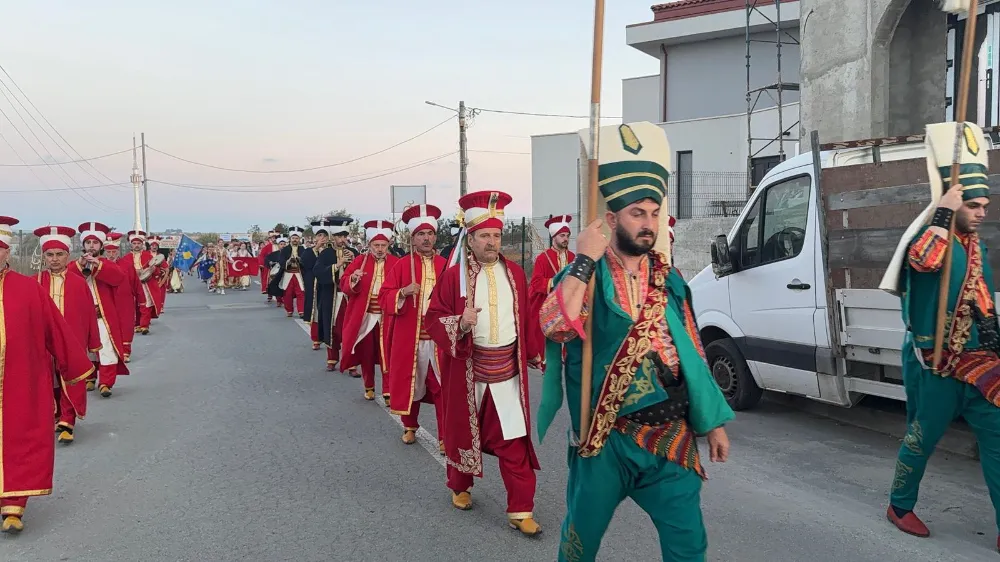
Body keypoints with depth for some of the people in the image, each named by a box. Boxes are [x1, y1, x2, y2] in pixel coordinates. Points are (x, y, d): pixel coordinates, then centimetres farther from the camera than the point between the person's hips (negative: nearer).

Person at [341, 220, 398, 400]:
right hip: (364, 316, 1)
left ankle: (388, 391, 3)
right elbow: (344, 285, -3)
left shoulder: (396, 263, 0)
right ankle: (369, 387, 27)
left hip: (387, 317, -1)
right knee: (366, 353, 11)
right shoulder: (359, 262, 2)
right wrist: (353, 279, -23)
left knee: (387, 354, -1)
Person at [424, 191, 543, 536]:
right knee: (463, 431, 14)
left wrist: (531, 352, 13)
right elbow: (433, 317, -6)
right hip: (467, 369, -1)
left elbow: (525, 317, 10)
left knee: (514, 440, -1)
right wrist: (460, 323, -24)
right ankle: (460, 486, 39)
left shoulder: (514, 273, 3)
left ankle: (520, 510, 5)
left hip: (508, 368, 2)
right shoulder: (454, 276, -6)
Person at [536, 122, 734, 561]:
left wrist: (713, 423, 12)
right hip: (605, 437, -3)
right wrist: (585, 262, -26)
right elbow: (554, 326, -28)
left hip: (671, 434, 3)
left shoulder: (669, 282, 7)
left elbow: (692, 355, 13)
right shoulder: (584, 276, -7)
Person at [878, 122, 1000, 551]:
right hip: (935, 364, -7)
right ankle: (900, 507, 28)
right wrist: (944, 207, -31)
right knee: (922, 438, 7)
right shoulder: (932, 237, -13)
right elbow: (925, 259, -40)